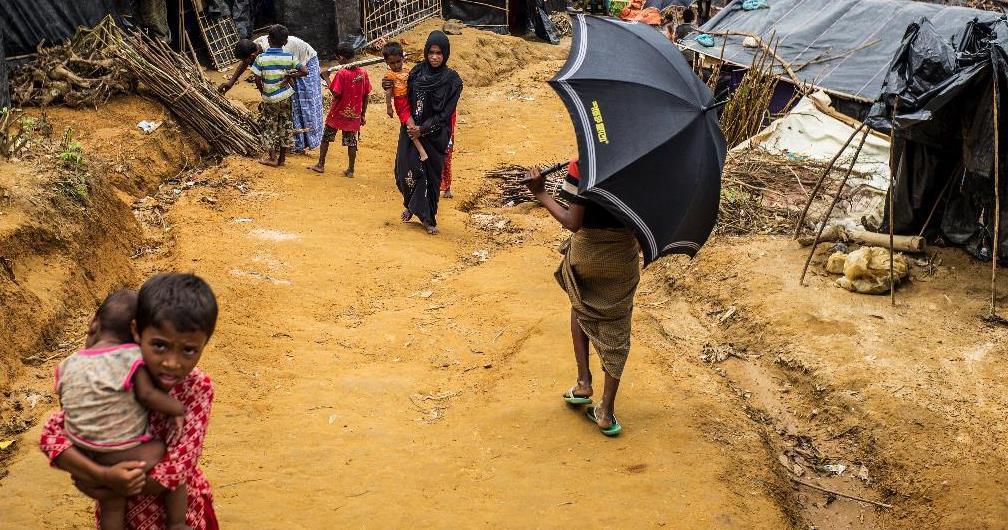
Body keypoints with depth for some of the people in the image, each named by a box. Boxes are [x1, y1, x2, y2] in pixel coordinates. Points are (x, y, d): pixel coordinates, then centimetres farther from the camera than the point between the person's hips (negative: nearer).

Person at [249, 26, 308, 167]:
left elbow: (257, 81, -12)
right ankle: (282, 158, 22)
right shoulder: (289, 57, -9)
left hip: (269, 99, -2)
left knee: (269, 127, 13)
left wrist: (263, 92, 6)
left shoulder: (261, 58, -13)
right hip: (286, 97, 2)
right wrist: (290, 76, 1)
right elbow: (305, 71, -10)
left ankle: (272, 158, 17)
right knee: (286, 126, 15)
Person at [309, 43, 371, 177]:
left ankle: (320, 165, 20)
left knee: (326, 138, 14)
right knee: (351, 142, 9)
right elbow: (366, 95, 2)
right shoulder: (363, 72, -3)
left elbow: (336, 94, -20)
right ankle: (350, 170, 12)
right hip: (354, 115, 4)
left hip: (338, 113, -4)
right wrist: (363, 114, 10)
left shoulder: (341, 73, -18)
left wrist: (326, 78, -11)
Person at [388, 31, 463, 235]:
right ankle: (411, 205, 30)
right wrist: (388, 86, -10)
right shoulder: (417, 71, 2)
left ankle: (429, 218, 21)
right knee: (407, 170, 1)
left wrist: (423, 129, -18)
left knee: (432, 176, 5)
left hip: (435, 136, -2)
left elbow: (445, 113, -11)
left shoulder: (451, 80, -8)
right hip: (410, 132, 3)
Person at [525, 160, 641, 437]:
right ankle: (606, 410, 9)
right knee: (616, 329, 11)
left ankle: (583, 382, 19)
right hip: (624, 258, 2)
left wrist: (540, 193, -12)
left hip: (585, 255, -2)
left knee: (581, 308, 28)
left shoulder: (580, 166, -17)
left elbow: (573, 222, -18)